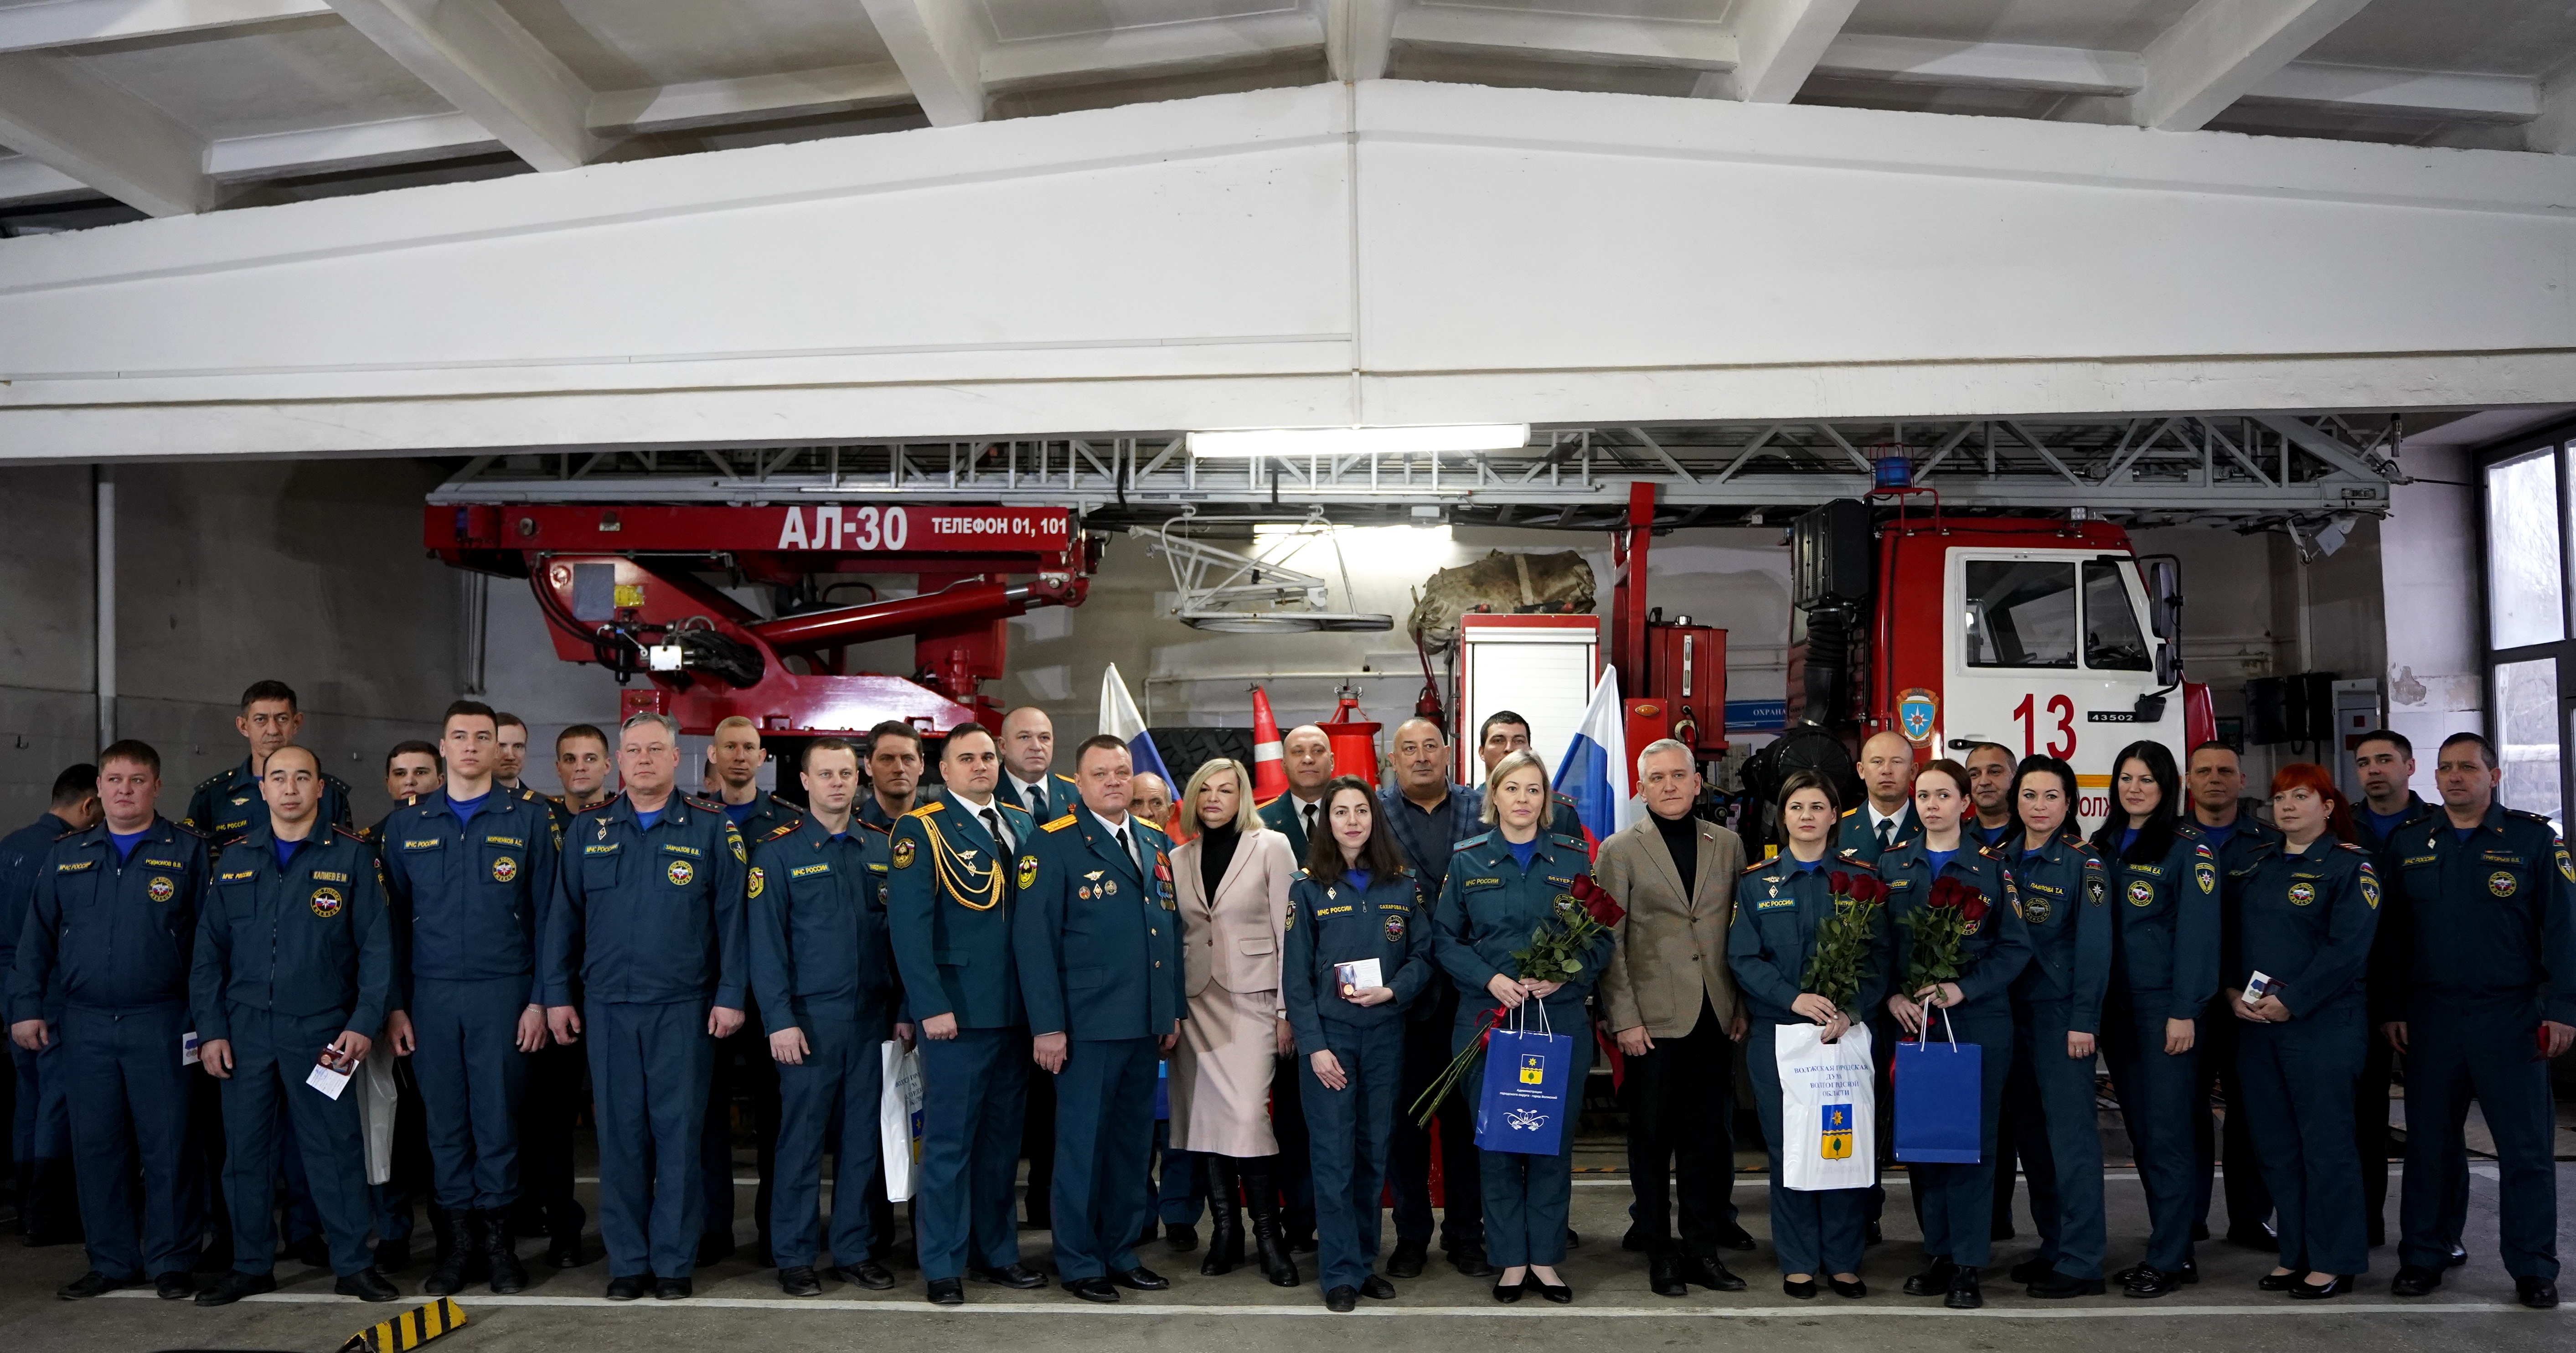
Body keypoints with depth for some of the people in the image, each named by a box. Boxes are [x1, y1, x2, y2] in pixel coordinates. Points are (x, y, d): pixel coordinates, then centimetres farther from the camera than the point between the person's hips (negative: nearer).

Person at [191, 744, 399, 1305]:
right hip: (245, 1030, 3)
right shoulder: (233, 861, 9)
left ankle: (353, 1264, 11)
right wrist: (210, 1030, 1)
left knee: (335, 1148, 1)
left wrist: (365, 1023, -10)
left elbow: (376, 945, -3)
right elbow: (209, 952, 9)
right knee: (245, 1150, 9)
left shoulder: (352, 855, 0)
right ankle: (251, 1265, 22)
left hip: (321, 1030, -3)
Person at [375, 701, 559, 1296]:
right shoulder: (406, 824, 8)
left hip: (503, 993, -2)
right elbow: (393, 919, 8)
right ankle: (462, 1238, 17)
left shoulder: (530, 817, 1)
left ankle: (498, 1236, 15)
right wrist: (394, 1004, 3)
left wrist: (539, 999, -5)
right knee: (445, 1120, 6)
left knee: (497, 1116, 2)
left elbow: (548, 914, 0)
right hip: (430, 995, 2)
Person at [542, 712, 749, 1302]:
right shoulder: (588, 830, 8)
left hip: (684, 1008, -2)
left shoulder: (711, 828, 0)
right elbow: (563, 917, 9)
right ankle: (627, 1261, 17)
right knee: (620, 1133, 7)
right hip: (607, 1007, 2)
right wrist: (558, 995, 5)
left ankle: (675, 1261, 12)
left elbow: (732, 917, -2)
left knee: (679, 1132, 2)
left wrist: (730, 996, -6)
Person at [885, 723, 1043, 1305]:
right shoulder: (920, 830, -5)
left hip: (1016, 1010, 6)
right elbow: (909, 925, -12)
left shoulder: (1023, 825, 12)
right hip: (957, 1011, -6)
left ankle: (995, 1251, 25)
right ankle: (943, 1266, 11)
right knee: (949, 1141, 1)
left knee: (1001, 1139, 14)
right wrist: (931, 1006, -19)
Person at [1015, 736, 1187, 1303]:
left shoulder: (1156, 842, 12)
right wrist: (1047, 1025, -14)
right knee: (1083, 1143, 4)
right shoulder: (1052, 845, -7)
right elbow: (1033, 938, -11)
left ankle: (1121, 1252, 26)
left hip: (1146, 1023, 6)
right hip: (1088, 1024, -6)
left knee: (1133, 1144, 13)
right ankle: (1079, 1263, 16)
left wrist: (1175, 1009, 13)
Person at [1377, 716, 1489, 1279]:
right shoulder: (1373, 812, 4)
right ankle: (1411, 1236, 20)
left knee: (1467, 1115, 8)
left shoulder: (1484, 809, 6)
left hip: (1470, 991, 1)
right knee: (1404, 1116, 7)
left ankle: (1466, 1234, 20)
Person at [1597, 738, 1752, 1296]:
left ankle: (1705, 1246, 19)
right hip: (1653, 1019, -3)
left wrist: (1744, 1005, 5)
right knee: (1652, 1140, 4)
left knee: (1710, 1138, 8)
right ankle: (1660, 1252, 15)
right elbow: (1610, 943, -3)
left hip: (1715, 1017, 3)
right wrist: (1624, 1018, -8)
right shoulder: (1620, 851, 1)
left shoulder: (1728, 845, 10)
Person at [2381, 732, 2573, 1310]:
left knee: (2525, 1146, 2)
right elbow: (2390, 932, 11)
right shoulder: (2409, 844, 9)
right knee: (2428, 1142, 8)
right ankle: (2422, 1258, 17)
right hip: (2431, 1016, 3)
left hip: (2510, 1016, -2)